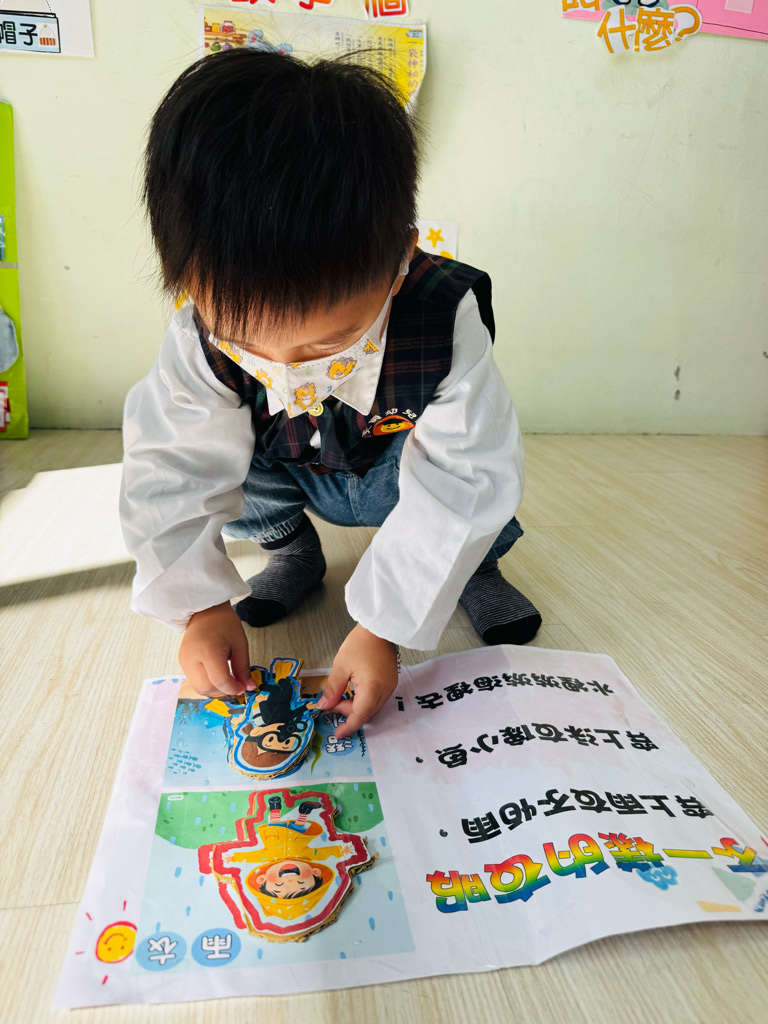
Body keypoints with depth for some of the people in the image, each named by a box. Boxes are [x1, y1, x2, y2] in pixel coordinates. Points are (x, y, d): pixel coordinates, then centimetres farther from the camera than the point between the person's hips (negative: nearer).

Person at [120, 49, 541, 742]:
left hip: (405, 477, -1)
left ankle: (478, 563, 0)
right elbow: (174, 471, -22)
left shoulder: (446, 321, -35)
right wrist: (199, 603, -30)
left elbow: (457, 489, -32)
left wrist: (383, 626, -35)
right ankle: (293, 550, 4)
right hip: (301, 478, 2)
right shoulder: (209, 328, -30)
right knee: (214, 439, -25)